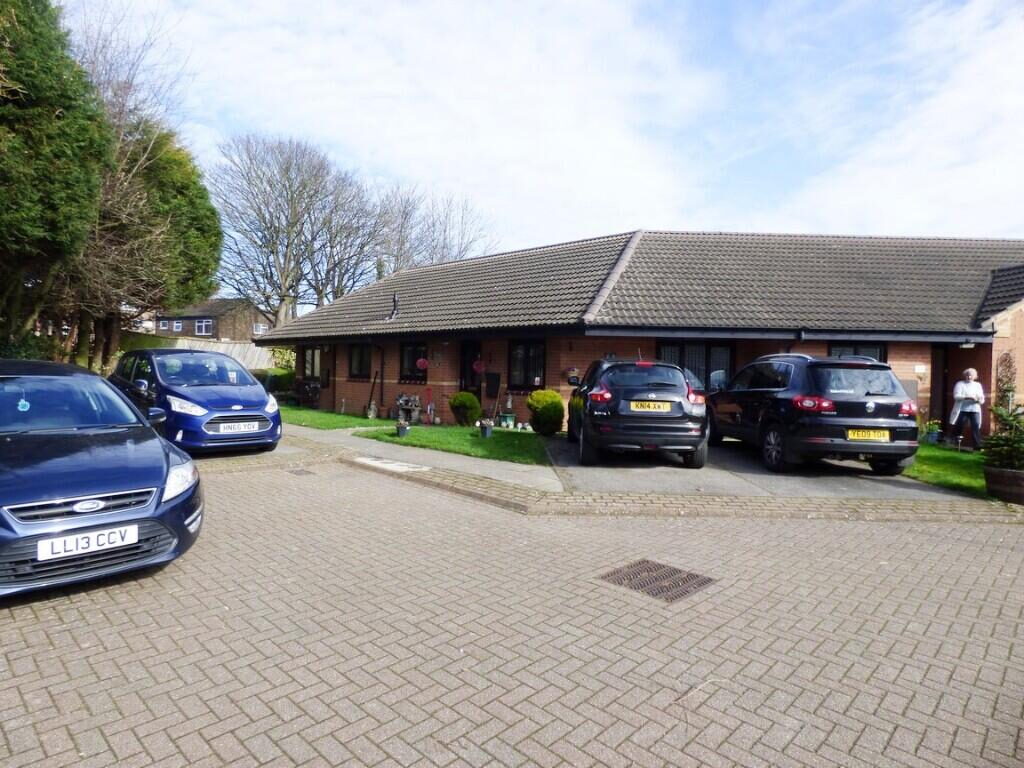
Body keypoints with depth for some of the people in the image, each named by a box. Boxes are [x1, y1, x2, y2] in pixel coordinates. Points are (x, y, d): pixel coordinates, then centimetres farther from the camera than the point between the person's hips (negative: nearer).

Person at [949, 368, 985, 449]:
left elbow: (982, 400, 10)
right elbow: (956, 396, -10)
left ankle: (977, 446, -7)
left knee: (976, 428, -8)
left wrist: (979, 400, -14)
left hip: (975, 410, 3)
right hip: (962, 410, -2)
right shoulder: (960, 384, 4)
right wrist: (967, 397, -24)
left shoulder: (978, 385, 15)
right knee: (958, 427, 1)